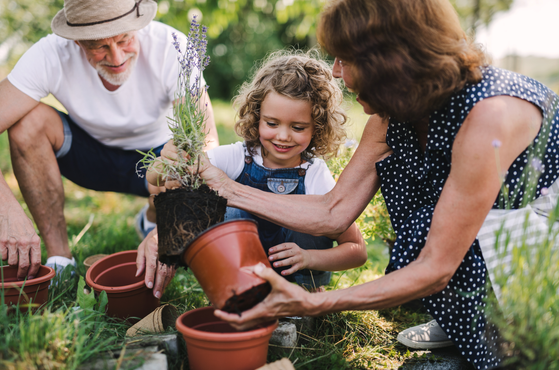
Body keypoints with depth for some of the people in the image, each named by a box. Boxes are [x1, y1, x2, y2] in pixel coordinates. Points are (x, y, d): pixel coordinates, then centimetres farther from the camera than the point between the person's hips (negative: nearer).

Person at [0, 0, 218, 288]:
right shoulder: (50, 56, -26)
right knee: (30, 120, -28)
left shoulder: (170, 47, -29)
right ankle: (60, 259, -15)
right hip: (88, 151, 1)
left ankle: (151, 220, 7)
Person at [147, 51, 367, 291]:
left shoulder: (316, 177, -18)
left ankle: (304, 290, -1)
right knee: (232, 210, -23)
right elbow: (155, 179, -20)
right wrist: (167, 161, -43)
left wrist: (308, 257, -31)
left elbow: (357, 251, -14)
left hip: (295, 273, 0)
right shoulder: (236, 158, -17)